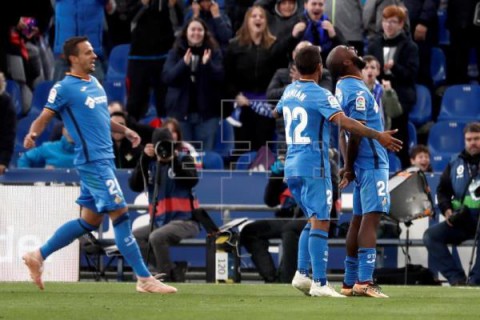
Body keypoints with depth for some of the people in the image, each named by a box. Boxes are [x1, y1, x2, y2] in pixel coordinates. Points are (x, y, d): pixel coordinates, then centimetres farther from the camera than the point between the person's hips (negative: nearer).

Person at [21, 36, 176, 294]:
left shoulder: (94, 82, 16)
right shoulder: (64, 88, -8)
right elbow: (43, 118, -10)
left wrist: (125, 130, 20)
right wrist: (32, 134, -30)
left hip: (104, 160, 9)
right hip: (93, 160, -9)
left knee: (90, 220, 13)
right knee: (120, 214, -11)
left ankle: (38, 256, 24)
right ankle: (144, 279, -9)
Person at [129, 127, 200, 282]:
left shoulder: (184, 159, 2)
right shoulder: (151, 165, 11)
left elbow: (192, 181, -16)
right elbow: (135, 185, -2)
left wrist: (174, 159, -21)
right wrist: (145, 159, -10)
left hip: (185, 221, -6)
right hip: (160, 222, 6)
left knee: (156, 237, -30)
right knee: (134, 236, -16)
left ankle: (171, 278, -20)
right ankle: (172, 270, -16)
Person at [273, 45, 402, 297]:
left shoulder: (289, 91, 11)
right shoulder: (320, 95, -13)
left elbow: (276, 112, 34)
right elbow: (344, 122, -26)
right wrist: (378, 136, -28)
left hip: (292, 166, 8)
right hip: (313, 166, -8)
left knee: (314, 221, 17)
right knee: (320, 222, -10)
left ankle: (301, 274, 8)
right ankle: (319, 283, -16)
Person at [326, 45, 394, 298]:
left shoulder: (342, 88, 13)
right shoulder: (358, 91, -16)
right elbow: (356, 134, -17)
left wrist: (348, 166, 12)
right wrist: (350, 168, -7)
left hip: (360, 164, 9)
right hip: (372, 162, -9)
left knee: (358, 219, 11)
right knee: (371, 218, -12)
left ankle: (350, 282, 13)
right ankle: (364, 281, -19)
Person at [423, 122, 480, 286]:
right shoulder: (455, 163, 14)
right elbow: (442, 190, 20)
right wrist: (447, 210, 1)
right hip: (461, 221, 5)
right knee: (431, 235, -12)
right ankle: (457, 278, -17)